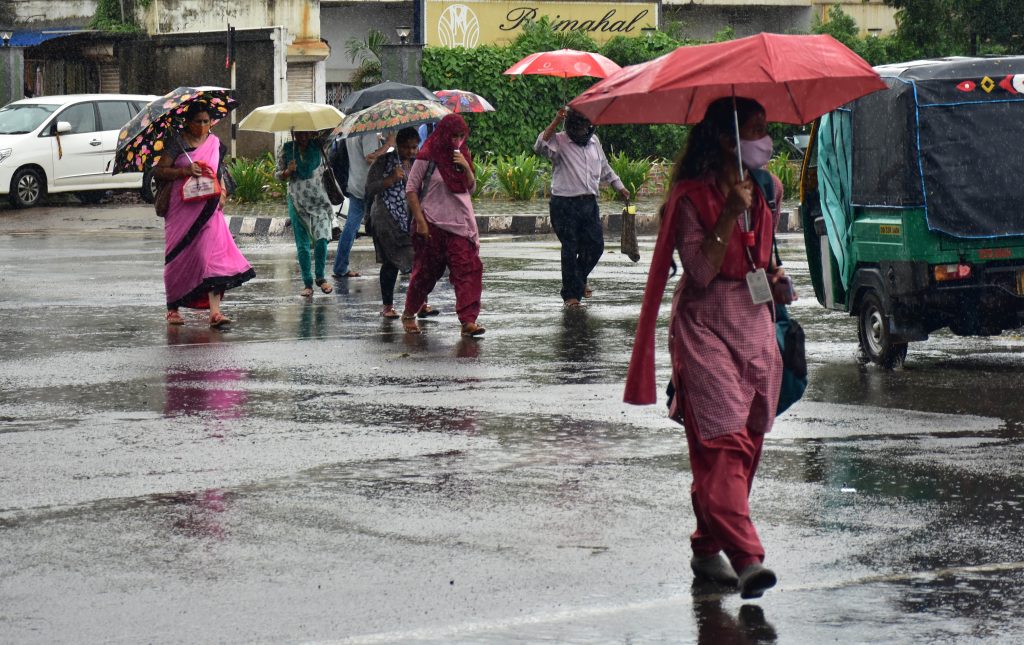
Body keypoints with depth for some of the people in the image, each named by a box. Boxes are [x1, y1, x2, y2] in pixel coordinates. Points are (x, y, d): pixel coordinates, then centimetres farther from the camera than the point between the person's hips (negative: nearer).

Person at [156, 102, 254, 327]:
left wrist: (222, 192, 4)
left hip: (208, 209, 3)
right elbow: (159, 171, -6)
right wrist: (185, 170, -19)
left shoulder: (215, 143, 12)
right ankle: (172, 308, 20)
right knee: (179, 257, 3)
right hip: (182, 207, -3)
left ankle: (214, 311, -18)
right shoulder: (177, 143, -2)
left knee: (213, 254, -11)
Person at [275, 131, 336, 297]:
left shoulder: (318, 147, 1)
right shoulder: (286, 149, 1)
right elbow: (278, 175, 5)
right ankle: (307, 283, 10)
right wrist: (287, 172, -13)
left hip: (319, 200, 0)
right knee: (302, 244, 2)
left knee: (321, 239, -14)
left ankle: (320, 277, 6)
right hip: (297, 202, 1)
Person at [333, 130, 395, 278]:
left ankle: (340, 269, 10)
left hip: (354, 187, 9)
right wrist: (388, 143, -18)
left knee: (351, 226, 10)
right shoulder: (368, 132, -18)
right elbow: (370, 157, -25)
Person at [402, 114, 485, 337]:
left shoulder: (461, 155, 10)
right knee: (425, 271, 6)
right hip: (433, 225, -4)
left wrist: (466, 167, -6)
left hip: (460, 224, 4)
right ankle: (408, 315, 27)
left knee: (468, 269, -10)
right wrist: (420, 221, -10)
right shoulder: (428, 156, -7)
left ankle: (468, 321, -14)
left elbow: (471, 189, 12)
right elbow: (411, 189, -5)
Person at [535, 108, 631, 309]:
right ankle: (570, 294, 4)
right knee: (570, 249, -4)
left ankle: (580, 280, 34)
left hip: (589, 202, 6)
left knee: (595, 245, 8)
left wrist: (620, 187, 31)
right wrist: (555, 122, -30)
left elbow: (604, 168, 28)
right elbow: (540, 147, -28)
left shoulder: (594, 141, 14)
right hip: (565, 204, -6)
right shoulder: (559, 142, -7)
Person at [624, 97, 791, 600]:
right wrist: (728, 216, -23)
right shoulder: (693, 197, -8)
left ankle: (708, 549, 15)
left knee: (745, 443, 6)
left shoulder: (760, 193, 14)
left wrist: (773, 276, 10)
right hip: (706, 329, -8)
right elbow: (700, 271, -16)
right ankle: (746, 557, -23)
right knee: (723, 442, -14)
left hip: (755, 327, 8)